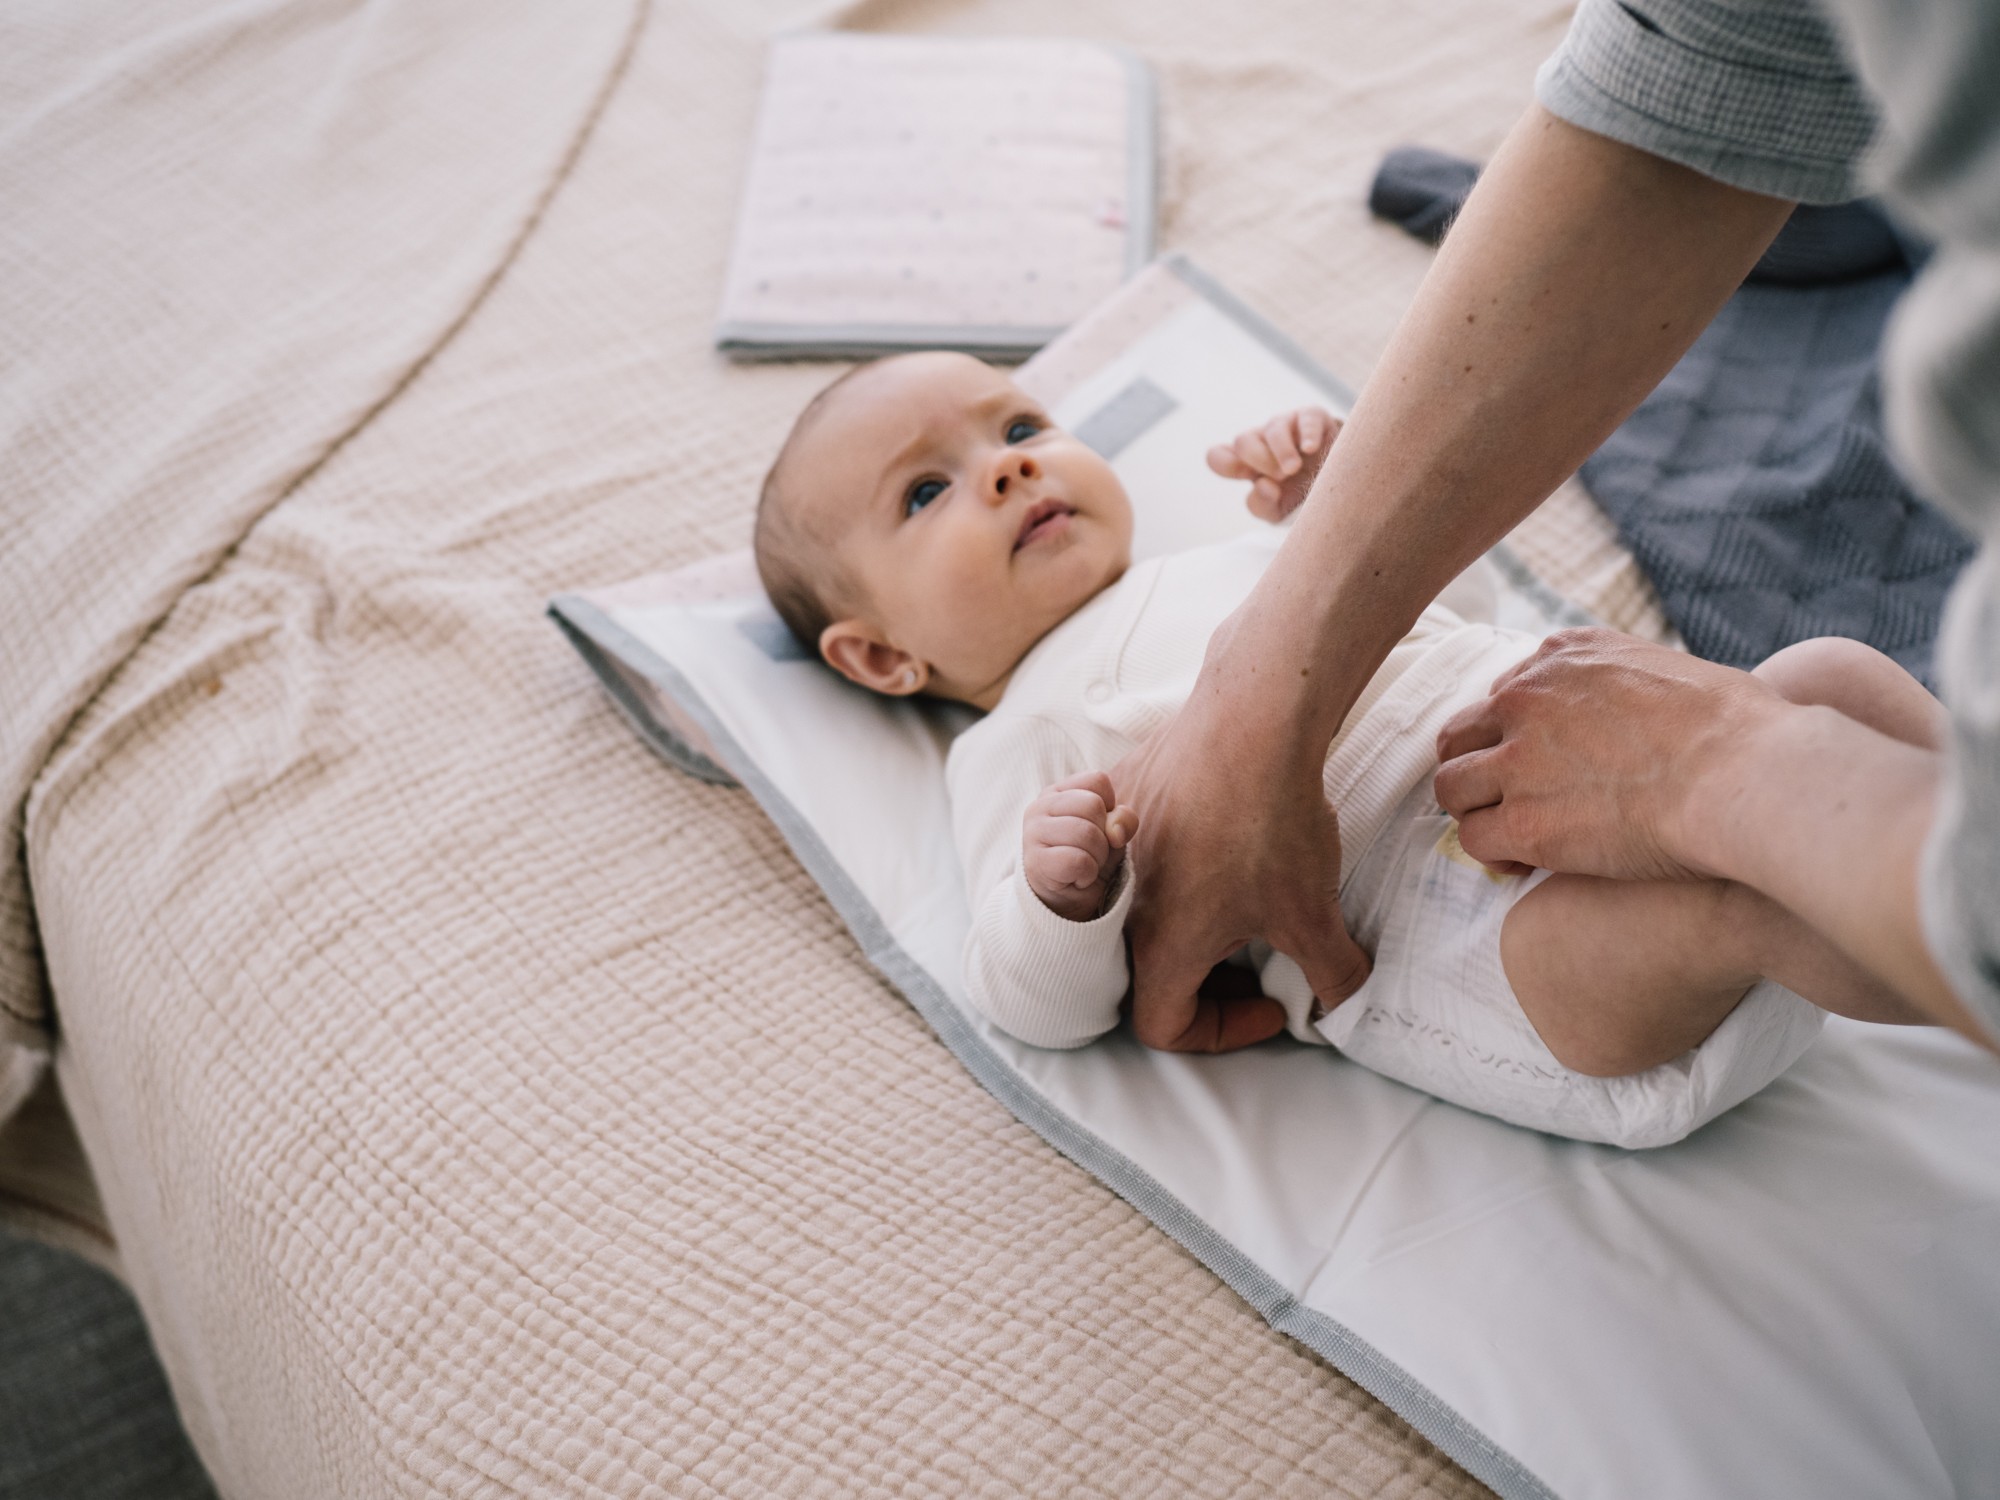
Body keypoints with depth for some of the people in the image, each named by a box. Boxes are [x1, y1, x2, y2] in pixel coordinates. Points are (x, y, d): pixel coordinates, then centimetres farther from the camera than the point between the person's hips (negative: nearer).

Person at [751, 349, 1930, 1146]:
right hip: (1456, 917, -7)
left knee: (1829, 675, -13)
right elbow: (1046, 1007, 0)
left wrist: (1328, 499, 21)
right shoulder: (1022, 745, 10)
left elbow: (1400, 603, 40)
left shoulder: (1218, 567, 30)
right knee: (1751, 881, -32)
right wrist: (1064, 893, -24)